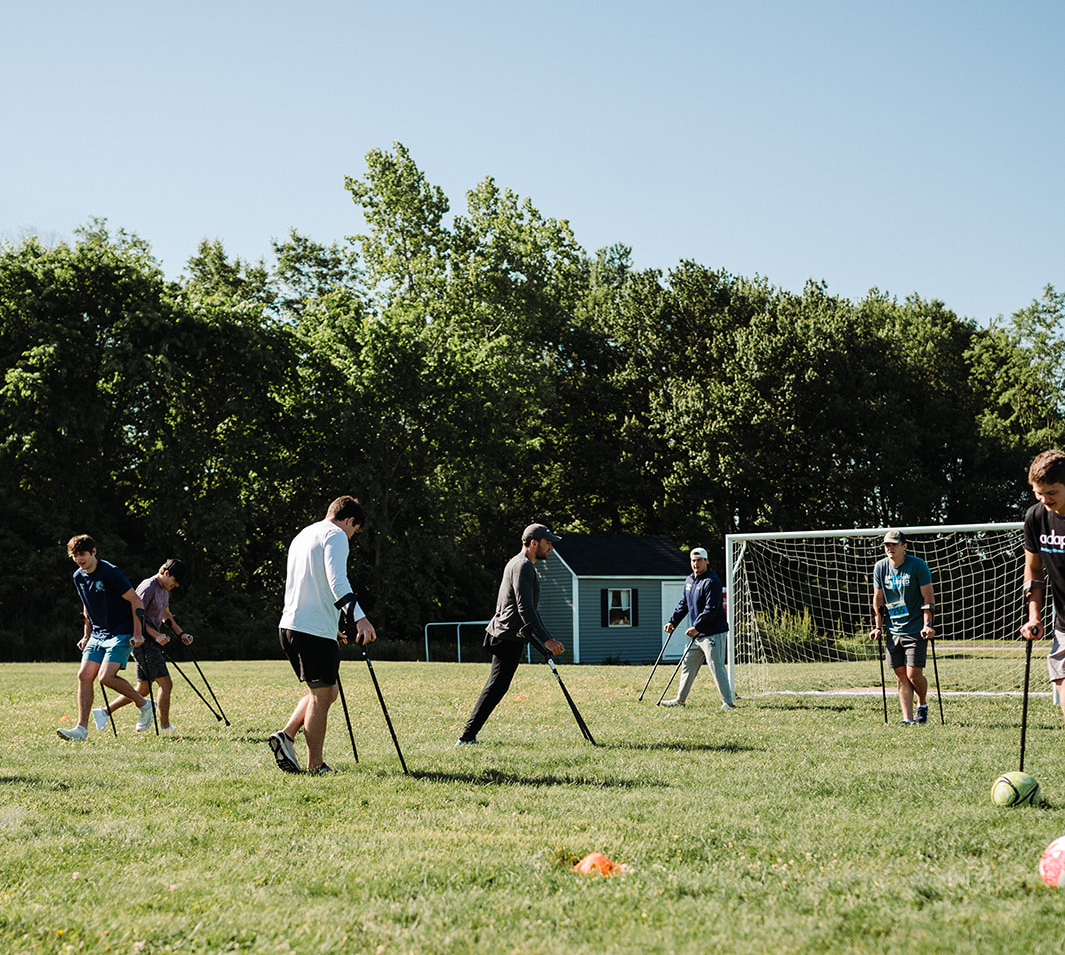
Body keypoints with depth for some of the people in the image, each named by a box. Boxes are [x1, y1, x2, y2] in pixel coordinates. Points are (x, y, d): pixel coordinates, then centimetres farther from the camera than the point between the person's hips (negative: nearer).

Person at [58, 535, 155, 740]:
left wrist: (137, 633, -15)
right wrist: (87, 635, 20)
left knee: (106, 677, -19)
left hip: (121, 634, -7)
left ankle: (144, 705, 3)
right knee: (84, 676, -6)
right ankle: (82, 728, -5)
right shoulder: (78, 577, 7)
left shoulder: (110, 573, -17)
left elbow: (135, 600, -13)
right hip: (97, 635, 7)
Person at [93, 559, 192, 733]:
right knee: (166, 684, -11)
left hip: (152, 643, 10)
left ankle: (104, 712, 16)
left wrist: (181, 633, 18)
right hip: (143, 642, -10)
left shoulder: (165, 589, 16)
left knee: (143, 689, 11)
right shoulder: (148, 588, -15)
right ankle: (165, 727, -4)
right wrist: (156, 635, -26)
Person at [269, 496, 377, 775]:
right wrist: (358, 617, -31)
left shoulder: (302, 536, 24)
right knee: (322, 695, -3)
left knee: (326, 691, 18)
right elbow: (337, 580, -22)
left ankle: (286, 735, 5)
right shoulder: (335, 536, -5)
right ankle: (315, 767, -1)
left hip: (290, 626, 9)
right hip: (316, 630, -9)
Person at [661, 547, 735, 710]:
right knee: (687, 665, 14)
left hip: (713, 633, -9)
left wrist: (697, 627, -28)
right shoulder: (689, 580, 14)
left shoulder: (712, 582, -15)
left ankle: (728, 702, -7)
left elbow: (711, 609, -22)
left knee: (717, 667, -10)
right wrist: (673, 622, 15)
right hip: (696, 634, 9)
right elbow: (683, 604, 24)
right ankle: (680, 699, 23)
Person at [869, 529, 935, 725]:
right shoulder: (880, 567, 4)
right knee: (901, 675, 2)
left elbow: (928, 596, -7)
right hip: (893, 630, 4)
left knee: (914, 674, -9)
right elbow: (878, 599, 13)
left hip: (915, 629, -4)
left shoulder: (917, 565, -9)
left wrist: (928, 624, -13)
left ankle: (923, 705, 18)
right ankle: (907, 718, 5)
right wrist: (878, 627, 9)